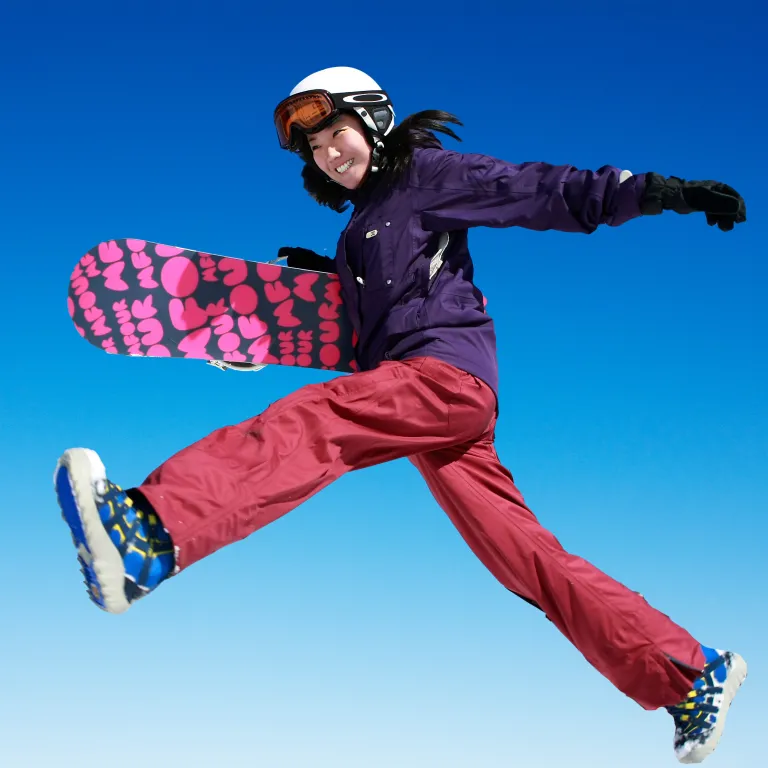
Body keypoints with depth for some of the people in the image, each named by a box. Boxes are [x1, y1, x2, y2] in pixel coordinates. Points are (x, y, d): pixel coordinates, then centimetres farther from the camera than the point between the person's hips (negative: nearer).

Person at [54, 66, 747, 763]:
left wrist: (662, 191, -6)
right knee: (528, 559, 3)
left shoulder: (426, 172, 6)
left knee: (310, 419, -31)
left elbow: (547, 193, 1)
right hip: (418, 395, 8)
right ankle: (692, 676, 8)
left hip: (449, 368, -8)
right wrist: (326, 273, 25)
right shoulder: (362, 223, 29)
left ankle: (149, 534, -54)